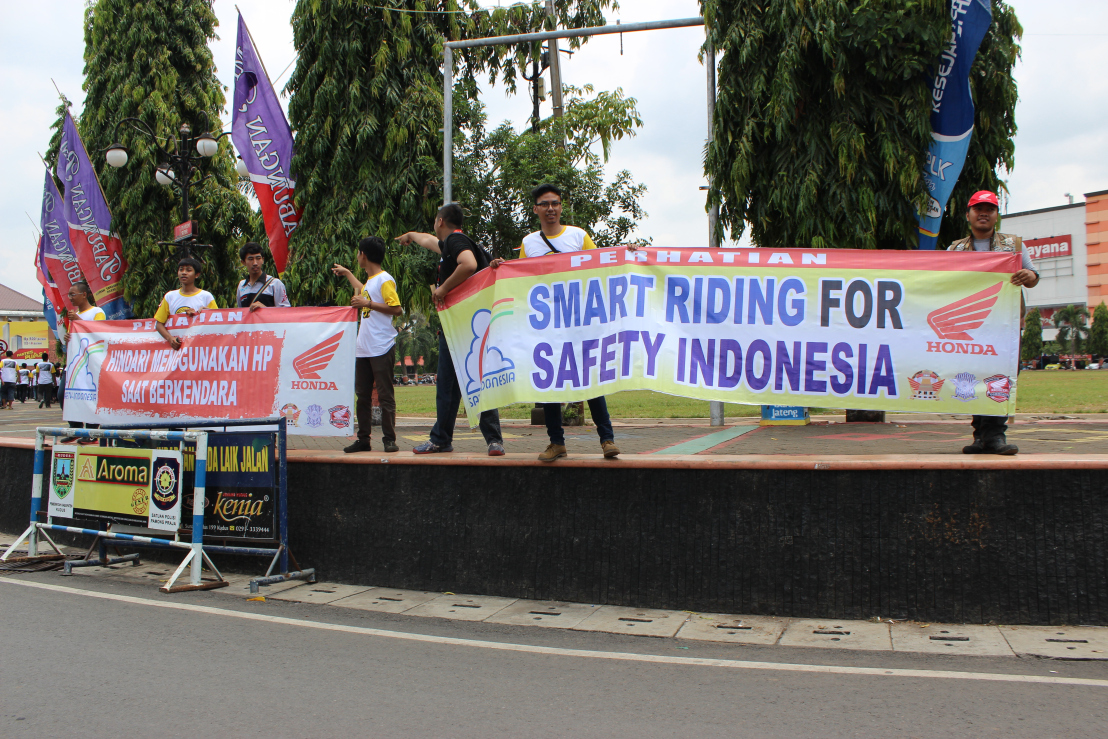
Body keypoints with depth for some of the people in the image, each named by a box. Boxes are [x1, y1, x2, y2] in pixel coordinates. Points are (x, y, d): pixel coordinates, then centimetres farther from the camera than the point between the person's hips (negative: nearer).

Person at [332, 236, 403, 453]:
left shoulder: (385, 280, -8)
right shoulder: (370, 280, 20)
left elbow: (396, 309, -18)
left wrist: (367, 303, -15)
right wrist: (346, 273, 52)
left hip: (381, 349, -9)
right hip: (363, 349, 9)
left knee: (385, 395, -4)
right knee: (362, 395, 8)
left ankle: (389, 439, 0)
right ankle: (363, 438, 14)